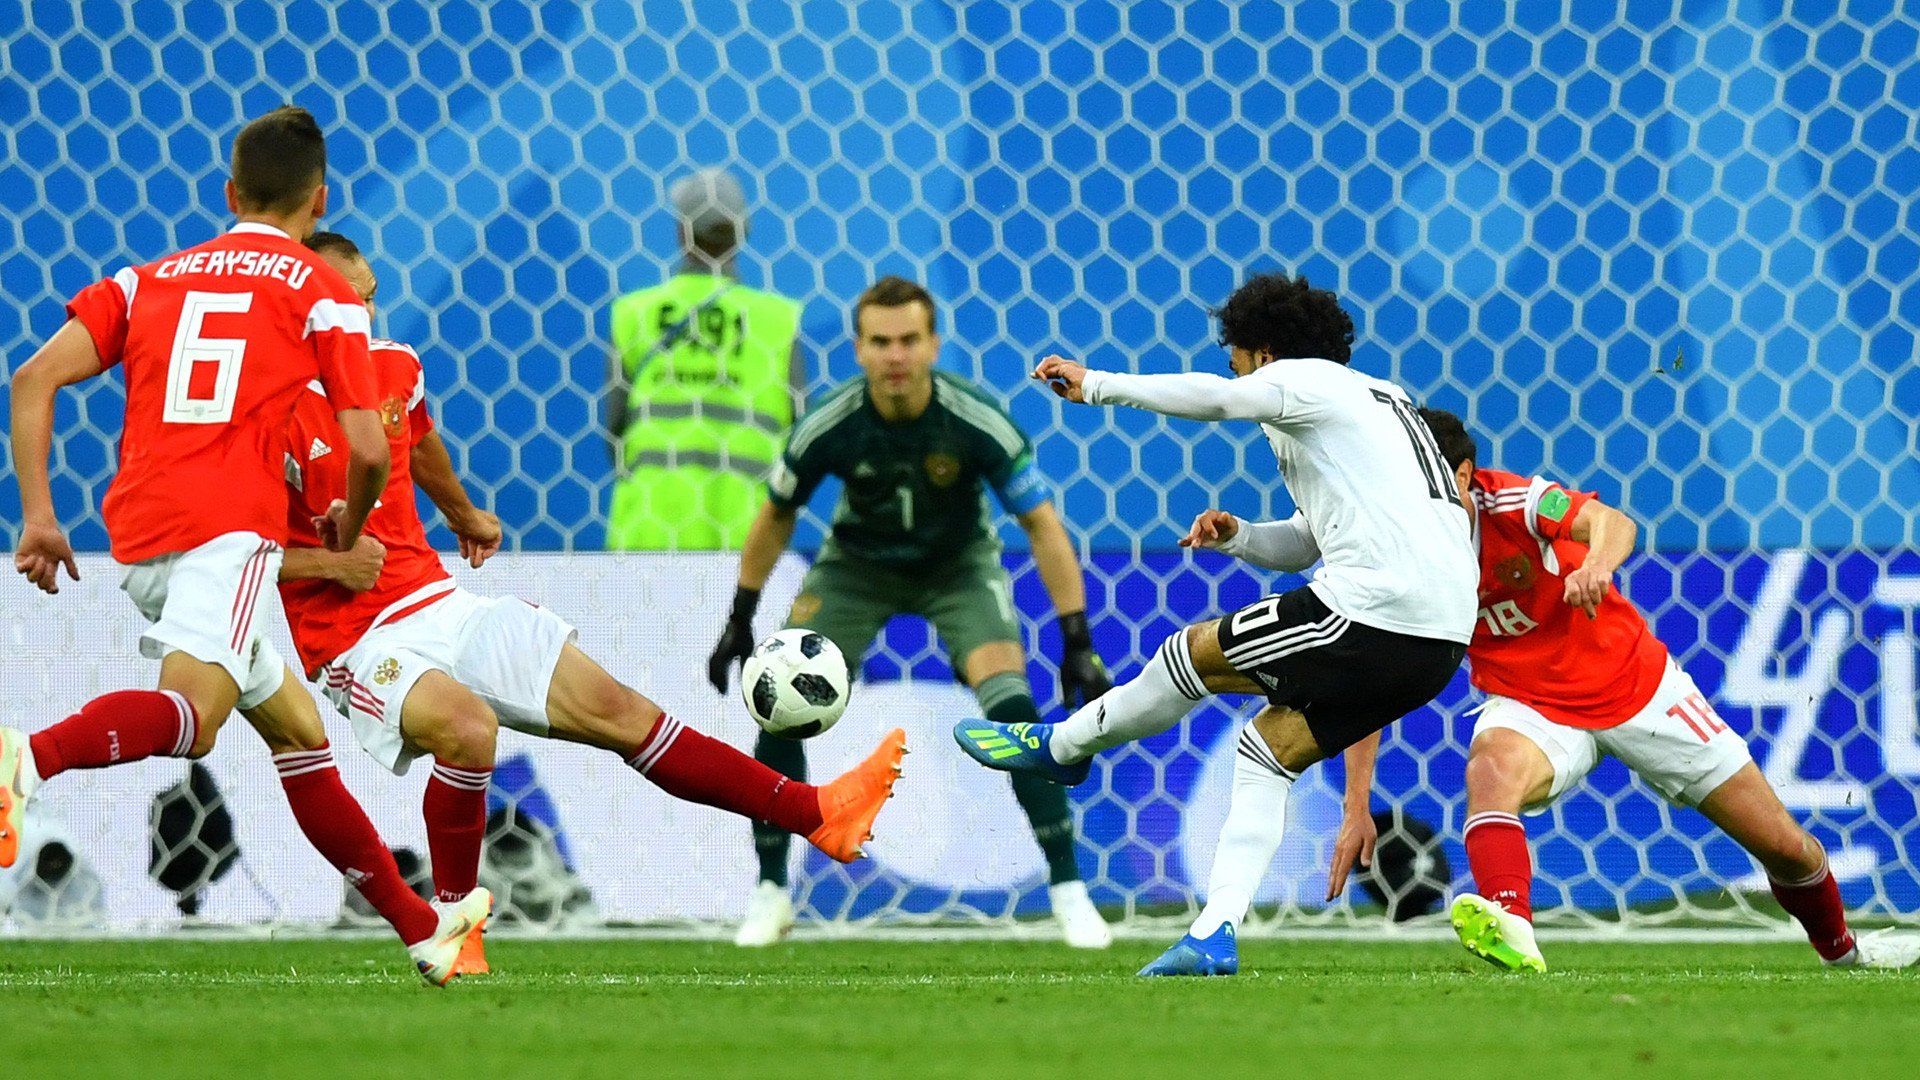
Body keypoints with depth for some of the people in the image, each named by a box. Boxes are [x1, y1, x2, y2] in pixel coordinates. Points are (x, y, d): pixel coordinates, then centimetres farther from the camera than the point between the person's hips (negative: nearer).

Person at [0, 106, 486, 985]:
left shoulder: (150, 279, 22)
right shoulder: (322, 294, 10)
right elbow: (368, 453, 2)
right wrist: (346, 533, 23)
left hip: (138, 534, 7)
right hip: (230, 526, -7)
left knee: (298, 732, 18)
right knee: (190, 712, -28)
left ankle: (419, 926, 24)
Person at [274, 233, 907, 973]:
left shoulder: (394, 369, 6)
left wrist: (464, 516, 46)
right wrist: (329, 562, -26)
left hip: (438, 600, 7)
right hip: (356, 642, -7)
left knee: (616, 708, 2)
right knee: (468, 724, -36)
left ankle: (818, 814, 4)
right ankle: (450, 922, -15)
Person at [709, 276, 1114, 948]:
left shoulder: (977, 422, -29)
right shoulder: (827, 426, -25)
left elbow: (1042, 527, -19)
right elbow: (776, 518, -5)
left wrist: (1077, 642, -23)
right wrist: (739, 622, 0)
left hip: (958, 565, -1)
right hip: (856, 565, 1)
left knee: (1013, 706, -22)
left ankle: (1068, 890, -11)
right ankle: (770, 895, 2)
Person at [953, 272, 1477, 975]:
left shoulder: (1308, 380, 2)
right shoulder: (1382, 400, 31)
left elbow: (1212, 398, -20)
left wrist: (1094, 385, -16)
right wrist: (1238, 536, 19)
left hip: (1373, 612, -9)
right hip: (1444, 639, 9)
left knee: (1198, 653, 8)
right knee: (1269, 747, 16)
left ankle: (1059, 747, 29)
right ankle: (1215, 934, 7)